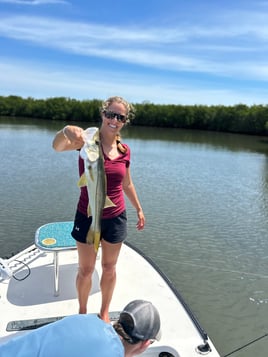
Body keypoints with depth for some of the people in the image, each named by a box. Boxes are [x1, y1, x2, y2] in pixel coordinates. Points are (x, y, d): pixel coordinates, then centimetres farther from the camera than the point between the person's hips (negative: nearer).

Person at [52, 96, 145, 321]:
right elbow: (57, 146, -34)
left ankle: (104, 313, 41)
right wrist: (66, 131, -56)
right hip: (87, 217, -3)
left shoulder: (125, 150, -2)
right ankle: (82, 313, 39)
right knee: (85, 270, 13)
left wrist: (139, 209, 17)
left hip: (116, 218, 3)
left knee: (109, 268, 18)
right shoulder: (88, 139, -14)